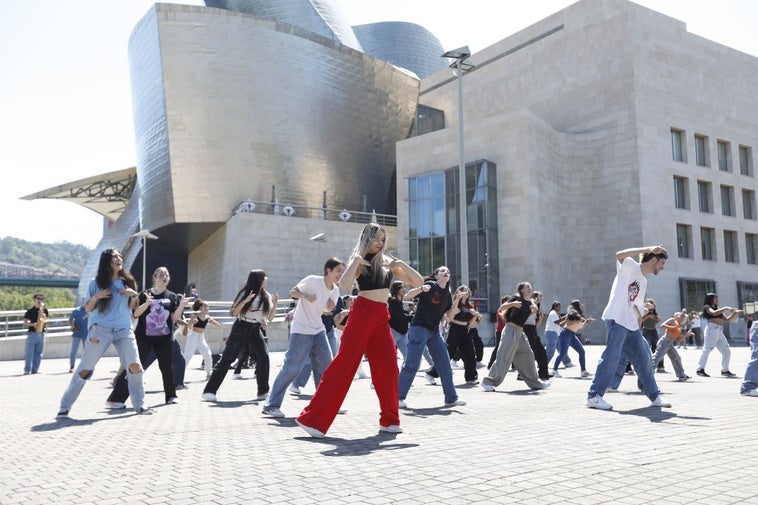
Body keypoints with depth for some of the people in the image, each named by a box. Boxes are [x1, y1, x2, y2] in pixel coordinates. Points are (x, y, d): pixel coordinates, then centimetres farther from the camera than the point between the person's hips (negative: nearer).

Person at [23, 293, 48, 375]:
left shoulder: (44, 310, 10)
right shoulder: (30, 310, 0)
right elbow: (25, 323, -2)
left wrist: (44, 320, -10)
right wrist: (33, 324, -18)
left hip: (41, 333, 4)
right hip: (32, 333, -3)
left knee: (38, 353, 5)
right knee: (28, 352, -7)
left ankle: (35, 369, 11)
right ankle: (27, 370, -5)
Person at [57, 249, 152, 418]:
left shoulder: (128, 281, 11)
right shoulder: (96, 283, 2)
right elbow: (88, 309, 6)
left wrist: (134, 295, -1)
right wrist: (95, 297, -14)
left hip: (124, 329, 3)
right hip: (100, 329, -2)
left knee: (135, 366, -8)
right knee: (85, 369, -2)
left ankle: (140, 405, 6)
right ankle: (65, 407, 11)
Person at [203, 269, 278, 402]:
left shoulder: (266, 296, 6)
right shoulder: (245, 293, -8)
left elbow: (269, 318, 9)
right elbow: (233, 313, -11)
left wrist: (275, 304, -4)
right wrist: (245, 302, -23)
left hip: (256, 329, 4)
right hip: (241, 328, -4)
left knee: (263, 357, -11)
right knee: (226, 359, -5)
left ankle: (263, 392, 0)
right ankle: (209, 391, 0)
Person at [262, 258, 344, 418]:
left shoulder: (335, 290, 6)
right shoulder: (313, 280, -13)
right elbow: (292, 292, -7)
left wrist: (331, 308, -6)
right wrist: (305, 296, -27)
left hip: (318, 330, 7)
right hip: (301, 330, -7)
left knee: (326, 365, 4)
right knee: (292, 367, -10)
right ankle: (271, 405, -1)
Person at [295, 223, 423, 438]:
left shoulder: (387, 261, 14)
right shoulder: (359, 262, 0)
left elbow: (417, 281, 11)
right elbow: (344, 285, -19)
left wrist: (401, 264, -3)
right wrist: (356, 261, -20)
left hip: (382, 317, 5)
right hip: (362, 314, -5)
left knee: (388, 367, 1)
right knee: (344, 363, -8)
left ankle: (389, 420, 14)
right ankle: (313, 418, -5)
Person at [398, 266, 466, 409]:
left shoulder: (447, 294, 13)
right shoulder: (430, 285, -6)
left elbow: (449, 316, 11)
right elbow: (409, 295, -15)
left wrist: (457, 300, -2)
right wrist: (421, 289, -34)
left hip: (434, 331, 7)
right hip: (419, 327, -7)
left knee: (445, 364, 8)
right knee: (412, 363, -11)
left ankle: (451, 398, 17)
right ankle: (399, 397, -4)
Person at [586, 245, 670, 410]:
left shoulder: (644, 282, 23)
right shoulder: (630, 266, -1)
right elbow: (619, 255, -24)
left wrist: (639, 330, 21)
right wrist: (648, 248, -24)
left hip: (631, 325, 9)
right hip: (616, 320, -9)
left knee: (644, 358, 12)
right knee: (612, 357, -12)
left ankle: (655, 396, 25)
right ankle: (594, 396, -7)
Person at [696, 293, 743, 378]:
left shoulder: (718, 310, 23)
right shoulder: (707, 307, 1)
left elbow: (727, 320, 22)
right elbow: (714, 313, -19)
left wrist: (735, 313, 11)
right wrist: (726, 308, -15)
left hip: (719, 332, 8)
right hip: (711, 331, -8)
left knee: (727, 351, 7)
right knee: (707, 350, -9)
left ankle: (725, 370, 17)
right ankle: (700, 369, -7)